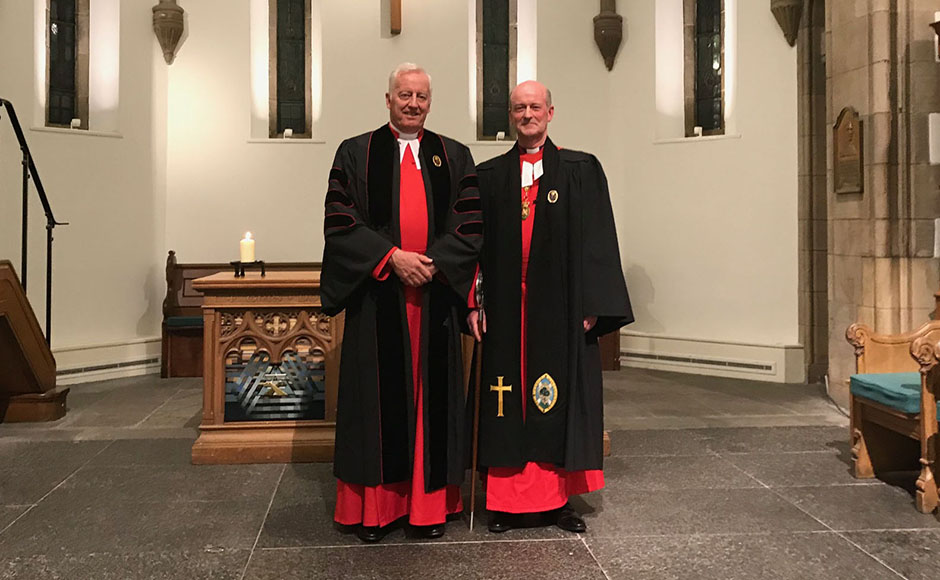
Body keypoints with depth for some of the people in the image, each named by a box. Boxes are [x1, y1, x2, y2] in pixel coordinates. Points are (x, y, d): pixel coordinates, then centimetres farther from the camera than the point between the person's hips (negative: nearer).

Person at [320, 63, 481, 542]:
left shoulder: (455, 157, 11)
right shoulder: (355, 153, 7)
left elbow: (471, 225, 5)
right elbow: (340, 222, -2)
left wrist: (433, 263, -10)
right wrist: (391, 258, -13)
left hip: (436, 294, 2)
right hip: (377, 296, -1)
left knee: (433, 394, 4)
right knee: (378, 395, 2)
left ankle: (431, 504, 14)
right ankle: (374, 505, 12)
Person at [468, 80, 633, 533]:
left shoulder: (582, 170, 5)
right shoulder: (489, 175, 10)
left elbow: (597, 240, 0)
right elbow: (475, 244, 8)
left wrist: (593, 305, -7)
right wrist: (472, 303, -1)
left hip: (561, 308, -1)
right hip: (506, 309, 1)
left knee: (561, 402, 4)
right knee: (509, 402, 4)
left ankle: (559, 497, 16)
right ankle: (507, 499, 13)